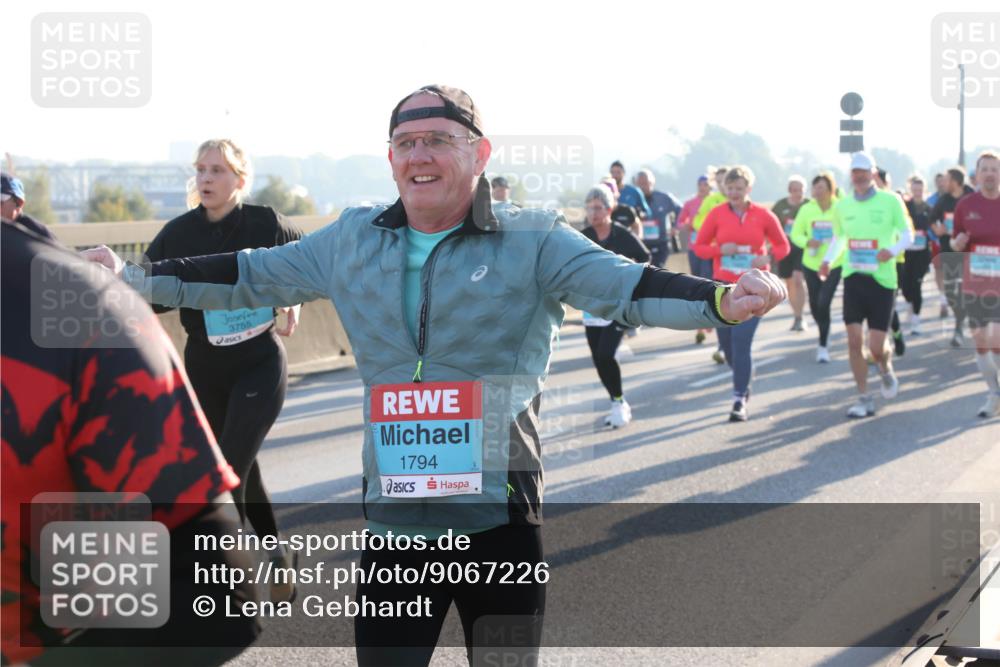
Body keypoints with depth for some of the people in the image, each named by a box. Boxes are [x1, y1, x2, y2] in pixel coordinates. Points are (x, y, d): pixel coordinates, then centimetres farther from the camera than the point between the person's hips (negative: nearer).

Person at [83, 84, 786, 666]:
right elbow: (248, 276, 15)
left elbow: (627, 286, -17)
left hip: (500, 518, -2)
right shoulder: (352, 242, 7)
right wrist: (130, 278, 12)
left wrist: (719, 301, -35)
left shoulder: (535, 241, -4)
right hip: (393, 521, 3)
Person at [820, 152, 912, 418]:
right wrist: (828, 260, 2)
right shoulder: (842, 205, 6)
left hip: (882, 278, -3)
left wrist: (892, 250, -21)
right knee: (854, 341, -4)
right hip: (853, 277, 3)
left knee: (876, 347, -4)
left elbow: (907, 235, 0)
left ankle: (886, 369, 33)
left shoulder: (890, 201, -4)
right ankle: (864, 399, 7)